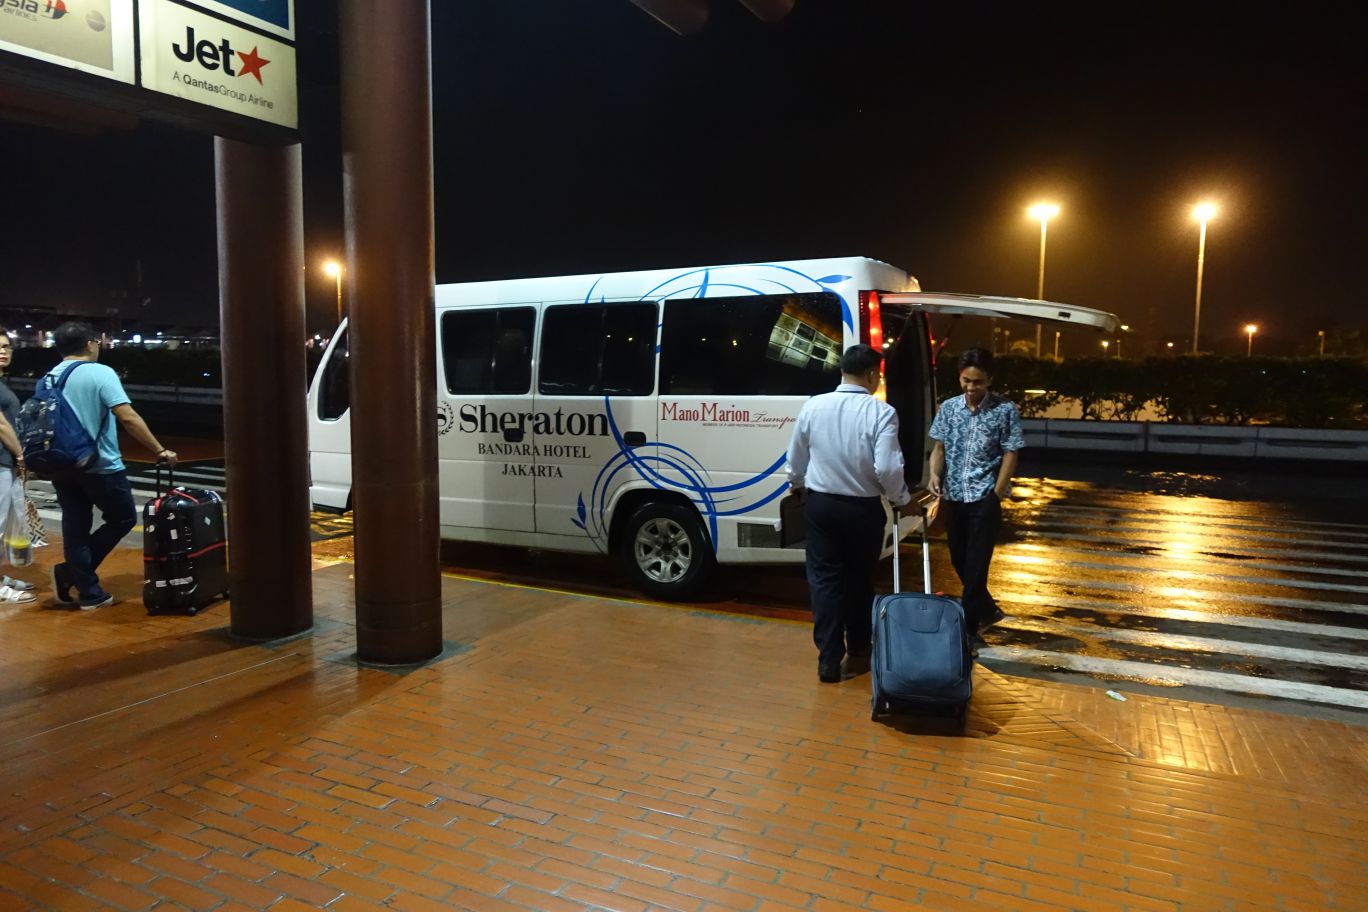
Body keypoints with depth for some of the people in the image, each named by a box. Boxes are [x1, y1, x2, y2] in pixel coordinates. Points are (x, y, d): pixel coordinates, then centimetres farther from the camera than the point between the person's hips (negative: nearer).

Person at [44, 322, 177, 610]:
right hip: (100, 467, -7)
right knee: (123, 519, 10)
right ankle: (69, 573, 3)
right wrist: (160, 451, -18)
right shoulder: (100, 373, -11)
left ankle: (89, 592, 14)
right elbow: (128, 418, -20)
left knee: (75, 529, 11)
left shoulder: (48, 379, 8)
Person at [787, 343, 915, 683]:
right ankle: (857, 654, 29)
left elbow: (795, 461, 7)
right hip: (863, 509, -2)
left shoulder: (812, 406, -3)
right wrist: (903, 501, 0)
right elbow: (887, 468, -19)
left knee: (825, 579, 8)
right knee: (859, 580, 15)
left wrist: (801, 489, 27)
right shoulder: (881, 412, -14)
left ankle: (829, 661, 10)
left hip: (820, 504, 2)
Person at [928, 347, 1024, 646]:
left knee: (975, 565, -3)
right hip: (952, 498, 5)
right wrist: (935, 475, -10)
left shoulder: (1005, 410, -7)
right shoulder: (948, 408, 3)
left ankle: (969, 627, 9)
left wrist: (995, 496, -9)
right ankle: (987, 609, 38)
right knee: (959, 562, 16)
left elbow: (1010, 455, -5)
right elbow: (940, 448, 9)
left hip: (984, 499, -5)